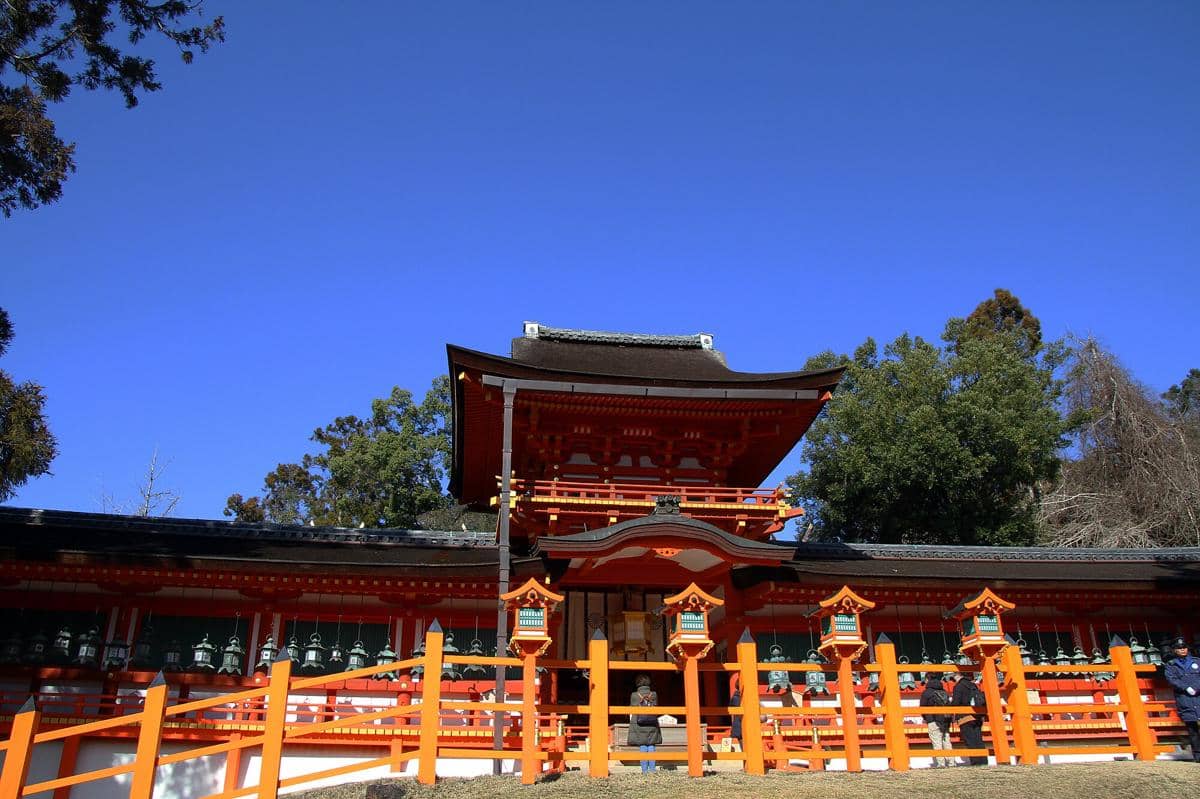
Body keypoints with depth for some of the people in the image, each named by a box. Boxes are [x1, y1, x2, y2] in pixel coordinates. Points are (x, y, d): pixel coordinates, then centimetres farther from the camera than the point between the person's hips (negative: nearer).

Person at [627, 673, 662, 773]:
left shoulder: (634, 695, -4)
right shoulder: (654, 695, 2)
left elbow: (632, 712, 0)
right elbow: (656, 710, 8)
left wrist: (632, 723, 10)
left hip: (639, 725, -2)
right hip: (652, 725, 2)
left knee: (642, 747, 2)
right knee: (651, 747, 6)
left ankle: (644, 770, 2)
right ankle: (652, 769, 5)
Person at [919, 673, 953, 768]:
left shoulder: (926, 692, -6)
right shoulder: (944, 692, 12)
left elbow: (922, 708, -1)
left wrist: (926, 718, 17)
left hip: (933, 721, -6)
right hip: (946, 721, 6)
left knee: (937, 742, -4)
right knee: (946, 741, 10)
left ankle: (940, 763, -8)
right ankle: (950, 762, 10)